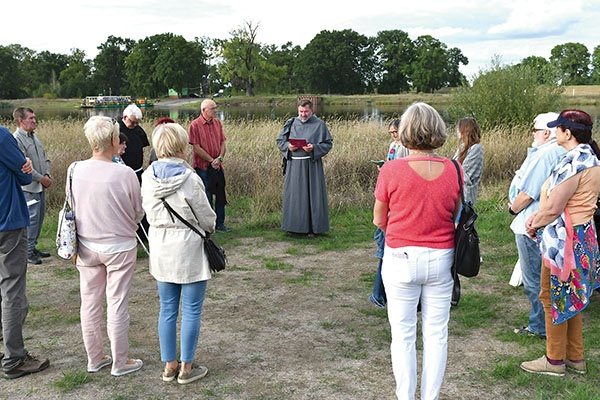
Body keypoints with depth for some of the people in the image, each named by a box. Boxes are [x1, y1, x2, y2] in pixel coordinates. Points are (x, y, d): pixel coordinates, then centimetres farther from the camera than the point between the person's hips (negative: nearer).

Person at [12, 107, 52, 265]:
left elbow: (45, 158, 18)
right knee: (32, 218, -7)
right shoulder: (17, 139, -14)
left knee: (40, 216, 14)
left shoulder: (35, 137, 14)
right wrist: (42, 178, -14)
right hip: (29, 188, -9)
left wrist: (47, 175, 1)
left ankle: (33, 247, 26)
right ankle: (28, 252, 3)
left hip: (40, 186, 9)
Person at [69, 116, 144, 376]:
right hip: (119, 247, -4)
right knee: (117, 304, 8)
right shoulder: (124, 174, -21)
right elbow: (138, 213, -7)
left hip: (86, 247, 4)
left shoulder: (75, 170, -10)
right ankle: (120, 362, 20)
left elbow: (72, 207, 4)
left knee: (90, 303, 16)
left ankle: (94, 358, 31)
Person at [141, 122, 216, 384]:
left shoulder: (148, 176, -3)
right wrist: (209, 229, 11)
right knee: (191, 311, 7)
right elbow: (206, 216, -10)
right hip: (188, 247, -6)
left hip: (160, 247, 6)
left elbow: (148, 211, 8)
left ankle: (169, 366, 25)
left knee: (167, 309, 15)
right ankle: (186, 369, 16)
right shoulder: (189, 179, -20)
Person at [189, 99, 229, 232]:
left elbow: (223, 143, 8)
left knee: (221, 195, 10)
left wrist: (219, 158, -8)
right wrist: (211, 160, -13)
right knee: (207, 197, 3)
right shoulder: (195, 125, -10)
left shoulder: (217, 122, 7)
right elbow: (196, 147, -13)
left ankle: (220, 223, 22)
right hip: (203, 167, -5)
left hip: (218, 166, 5)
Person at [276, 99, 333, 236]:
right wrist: (288, 147, -9)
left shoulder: (319, 125, 0)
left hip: (312, 165, -3)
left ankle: (312, 227, 10)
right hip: (294, 165, 3)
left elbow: (328, 143, -1)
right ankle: (295, 226, 17)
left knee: (312, 195, 1)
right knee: (294, 196, 6)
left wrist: (314, 148, -17)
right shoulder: (291, 124, 8)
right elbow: (280, 141, 12)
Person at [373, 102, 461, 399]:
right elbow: (454, 214, 6)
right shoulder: (453, 170, -4)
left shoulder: (391, 170, -12)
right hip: (441, 259, 3)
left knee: (403, 335, 10)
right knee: (436, 334, 13)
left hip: (401, 259, -2)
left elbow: (379, 220, -3)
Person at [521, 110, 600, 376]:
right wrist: (538, 216, 3)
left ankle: (555, 360, 15)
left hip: (564, 239, -10)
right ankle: (575, 357, 28)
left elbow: (554, 208, -21)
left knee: (553, 298, 3)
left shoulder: (573, 162, -22)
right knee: (571, 298, 17)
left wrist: (534, 224, -3)